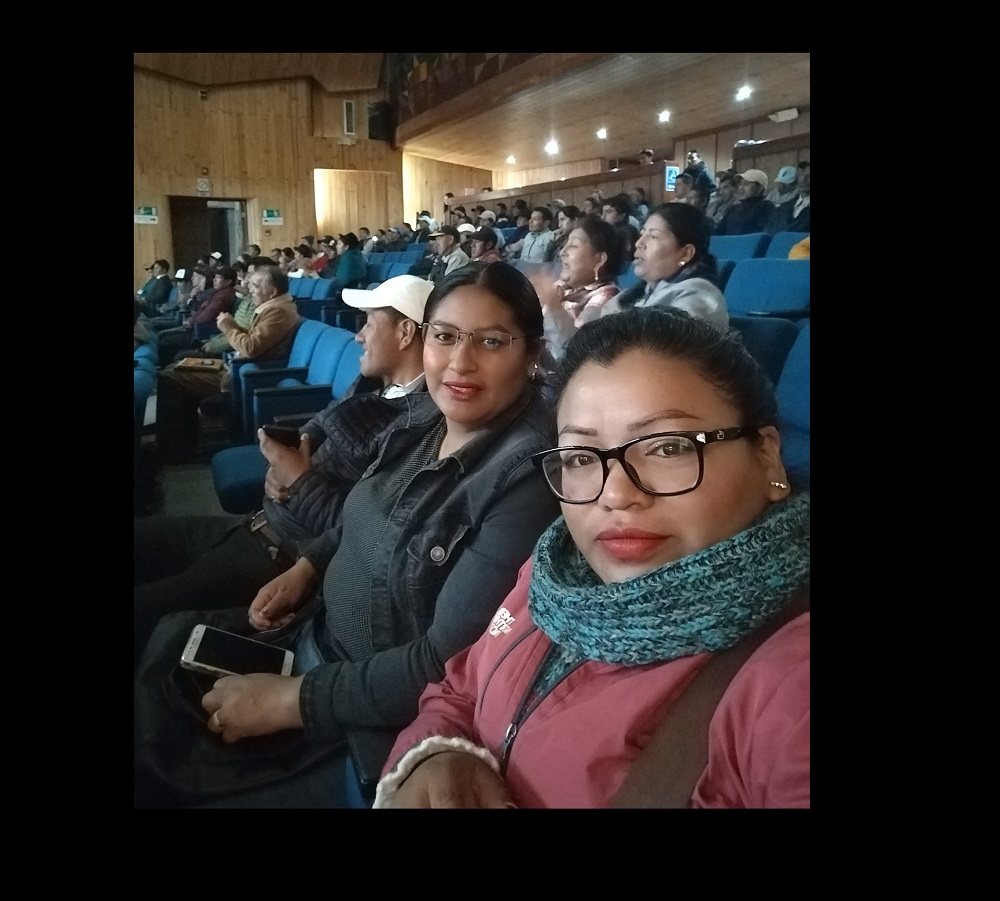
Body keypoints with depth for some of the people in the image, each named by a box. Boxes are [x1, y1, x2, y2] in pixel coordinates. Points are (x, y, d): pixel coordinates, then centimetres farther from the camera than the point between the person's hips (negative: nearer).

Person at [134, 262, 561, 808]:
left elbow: (447, 664, -28)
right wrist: (306, 567, 1)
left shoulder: (527, 477, -27)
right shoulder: (422, 415, -2)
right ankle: (154, 780, 37)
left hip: (380, 716, -7)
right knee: (167, 645, 15)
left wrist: (287, 699, -22)